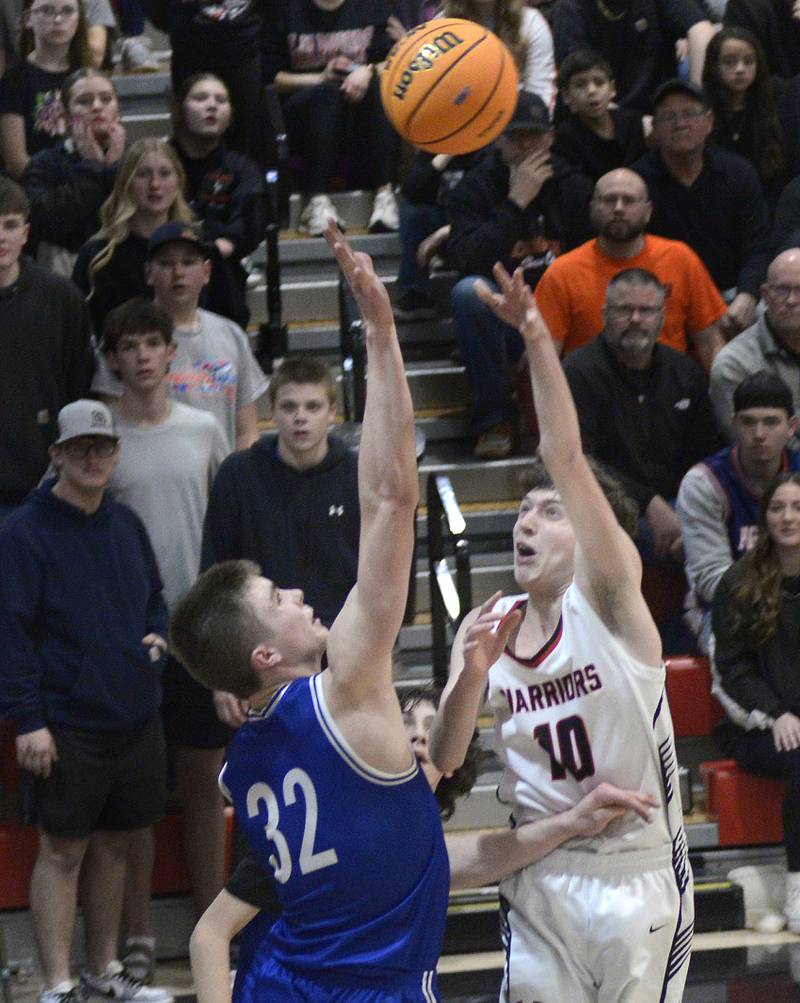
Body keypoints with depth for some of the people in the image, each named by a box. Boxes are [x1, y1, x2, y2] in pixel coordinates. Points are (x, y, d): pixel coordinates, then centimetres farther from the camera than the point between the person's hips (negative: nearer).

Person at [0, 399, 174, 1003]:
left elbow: (155, 598, 24)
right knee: (62, 849, -1)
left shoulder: (127, 525, 11)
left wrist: (158, 635, 2)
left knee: (113, 844, 14)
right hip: (65, 725, -6)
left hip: (134, 720, 6)